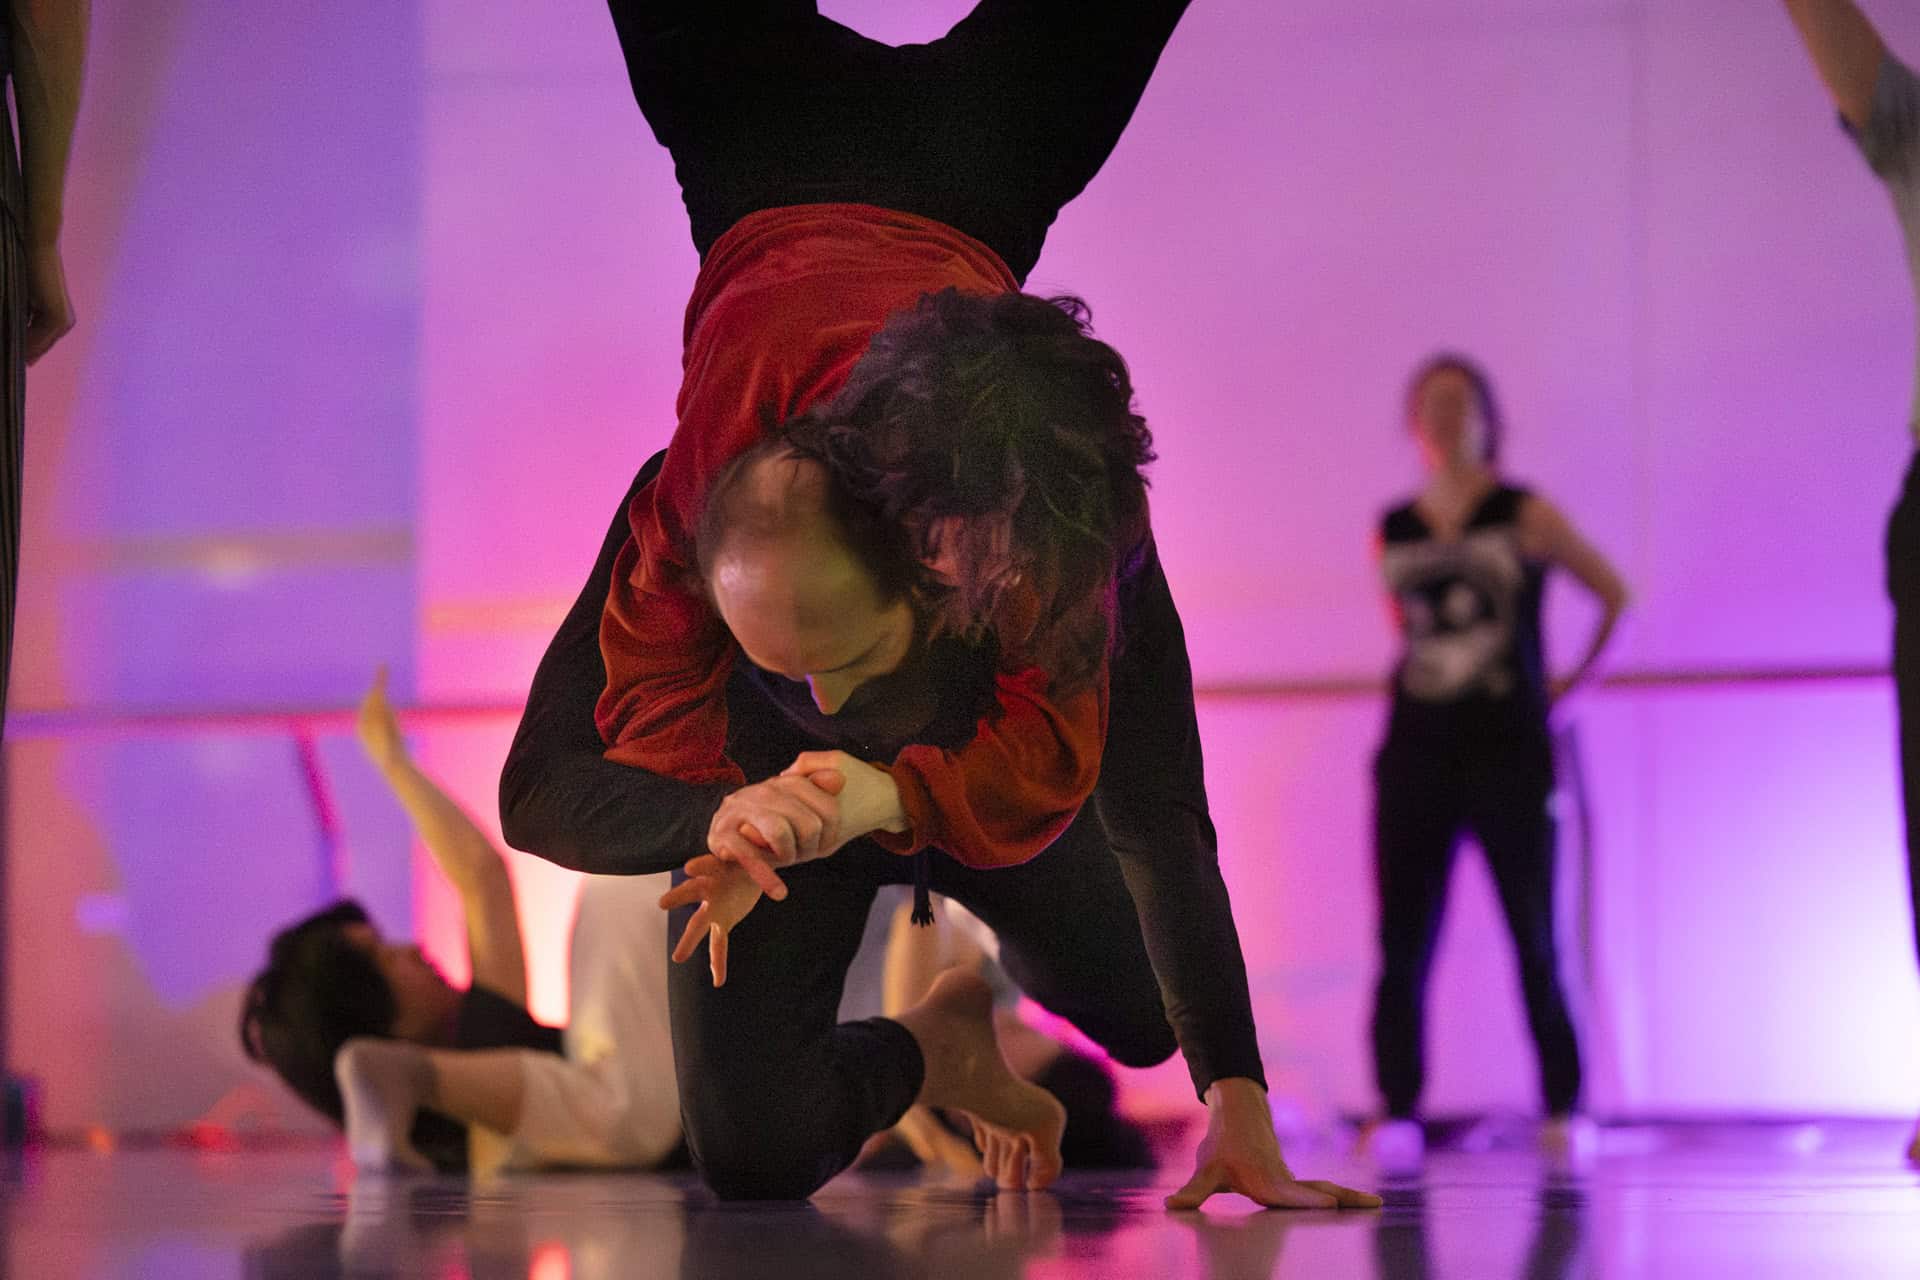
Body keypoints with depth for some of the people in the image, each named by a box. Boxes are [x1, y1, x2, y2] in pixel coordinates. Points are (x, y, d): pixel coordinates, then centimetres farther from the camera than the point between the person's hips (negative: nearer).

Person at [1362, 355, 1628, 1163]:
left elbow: (1615, 594, 8)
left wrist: (1574, 682, 8)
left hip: (1509, 754, -3)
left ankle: (1562, 1110, 8)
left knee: (1534, 942, -1)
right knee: (1402, 945, -3)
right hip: (1415, 755, 3)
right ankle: (1397, 1113, 0)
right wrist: (1423, 671, 13)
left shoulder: (1525, 517, 1)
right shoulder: (1392, 534, 10)